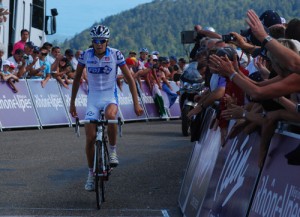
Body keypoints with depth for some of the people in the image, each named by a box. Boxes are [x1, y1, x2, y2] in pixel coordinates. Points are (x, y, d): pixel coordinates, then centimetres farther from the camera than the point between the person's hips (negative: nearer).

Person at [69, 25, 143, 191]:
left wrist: (136, 103, -8)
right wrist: (72, 102, 10)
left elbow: (130, 79, -4)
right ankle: (91, 173, 15)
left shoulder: (115, 54, -10)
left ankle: (113, 150, -14)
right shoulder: (86, 55, -6)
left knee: (110, 116, -37)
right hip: (93, 98, 2)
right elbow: (77, 78, 8)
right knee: (90, 137, -4)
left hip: (110, 97, -2)